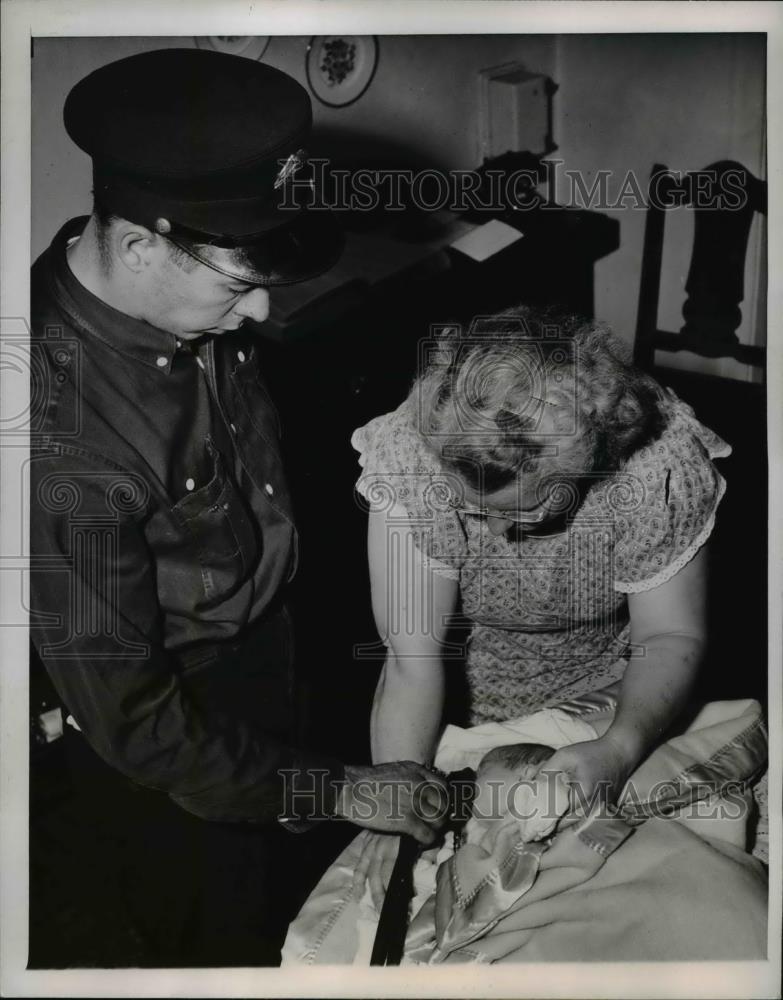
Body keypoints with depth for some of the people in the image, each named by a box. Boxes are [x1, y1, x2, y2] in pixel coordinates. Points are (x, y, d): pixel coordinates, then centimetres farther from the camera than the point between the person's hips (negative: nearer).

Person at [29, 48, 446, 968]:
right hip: (174, 753, -6)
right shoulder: (60, 443, -40)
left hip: (262, 653, 7)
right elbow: (131, 720, -28)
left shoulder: (184, 302, -18)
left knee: (293, 904, 34)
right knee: (223, 944, 25)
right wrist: (336, 793, -21)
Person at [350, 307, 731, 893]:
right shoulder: (412, 455, -31)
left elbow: (671, 637, -19)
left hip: (606, 705, 0)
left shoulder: (659, 464, -30)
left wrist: (622, 747, -36)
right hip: (460, 710, 0)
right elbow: (411, 655, -30)